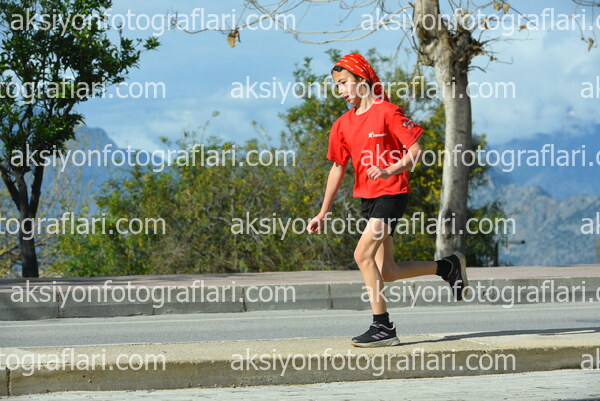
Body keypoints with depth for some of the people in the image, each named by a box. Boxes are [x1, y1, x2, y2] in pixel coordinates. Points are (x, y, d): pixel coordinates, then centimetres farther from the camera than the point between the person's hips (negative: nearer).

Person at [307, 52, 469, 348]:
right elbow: (338, 169, 14)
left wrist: (389, 171, -28)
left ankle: (383, 327, -13)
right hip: (367, 199, 8)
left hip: (391, 194, -8)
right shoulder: (342, 125, 10)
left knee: (363, 254, -19)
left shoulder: (387, 113, -10)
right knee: (385, 272, 6)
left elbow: (415, 150, -12)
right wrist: (322, 214, 13)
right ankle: (448, 267, 26)